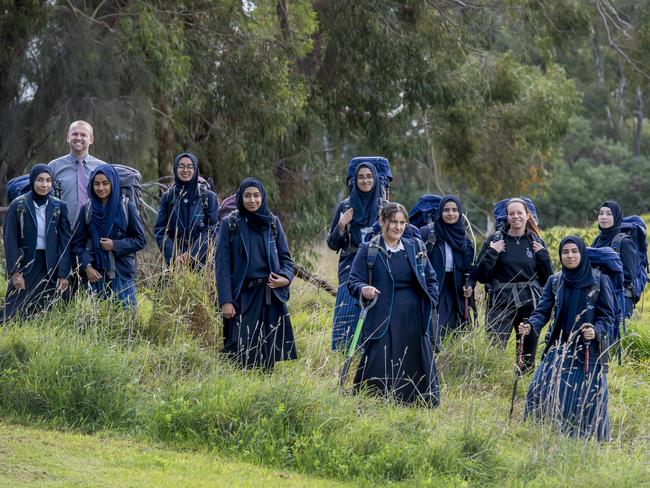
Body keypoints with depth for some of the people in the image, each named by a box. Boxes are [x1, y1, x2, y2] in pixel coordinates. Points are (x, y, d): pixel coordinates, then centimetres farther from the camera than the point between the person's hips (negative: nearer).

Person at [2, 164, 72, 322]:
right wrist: (15, 272, -11)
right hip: (25, 266, -2)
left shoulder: (59, 207, 3)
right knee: (16, 316, -7)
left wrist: (63, 274, -4)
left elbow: (64, 241, 2)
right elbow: (10, 241, -4)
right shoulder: (18, 206, -3)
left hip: (50, 266, 2)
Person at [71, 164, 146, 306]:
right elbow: (78, 243, 7)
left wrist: (115, 245, -10)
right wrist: (87, 266, -7)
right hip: (95, 274, 1)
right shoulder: (87, 210, 7)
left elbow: (140, 240, 3)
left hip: (122, 274, -1)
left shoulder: (127, 208, 1)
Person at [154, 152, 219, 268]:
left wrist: (192, 254, -12)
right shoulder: (168, 197, 10)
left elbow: (213, 229, -1)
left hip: (201, 261, -1)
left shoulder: (209, 197, 5)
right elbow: (159, 229, 5)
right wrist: (173, 256, -10)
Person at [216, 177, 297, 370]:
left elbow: (286, 257, 14)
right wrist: (225, 301, -9)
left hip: (270, 297, 2)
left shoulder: (273, 222, 10)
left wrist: (286, 277, -8)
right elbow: (223, 265, 0)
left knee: (268, 354, 0)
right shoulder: (229, 224, 3)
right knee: (243, 354, -8)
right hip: (243, 296, -2)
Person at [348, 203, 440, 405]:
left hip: (414, 320, 4)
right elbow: (353, 282, -1)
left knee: (418, 368, 5)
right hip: (382, 320, -4)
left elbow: (431, 279, 19)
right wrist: (363, 288, -23)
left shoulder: (416, 248, 12)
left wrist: (431, 303, 5)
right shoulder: (368, 250, 1)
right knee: (380, 369, -10)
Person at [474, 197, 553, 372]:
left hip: (530, 304, 3)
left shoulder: (536, 242, 9)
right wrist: (492, 253, -11)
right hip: (501, 304, -3)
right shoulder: (495, 240, 3)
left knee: (528, 357, 6)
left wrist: (542, 254, -3)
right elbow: (480, 276, 0)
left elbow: (548, 279, 9)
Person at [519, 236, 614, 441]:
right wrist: (531, 327, -21)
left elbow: (607, 316, -3)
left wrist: (596, 331, -23)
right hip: (559, 349, 3)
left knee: (587, 401, -5)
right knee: (540, 393, -8)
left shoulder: (599, 281, -1)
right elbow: (543, 310, 0)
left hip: (589, 352, -3)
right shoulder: (554, 282, 8)